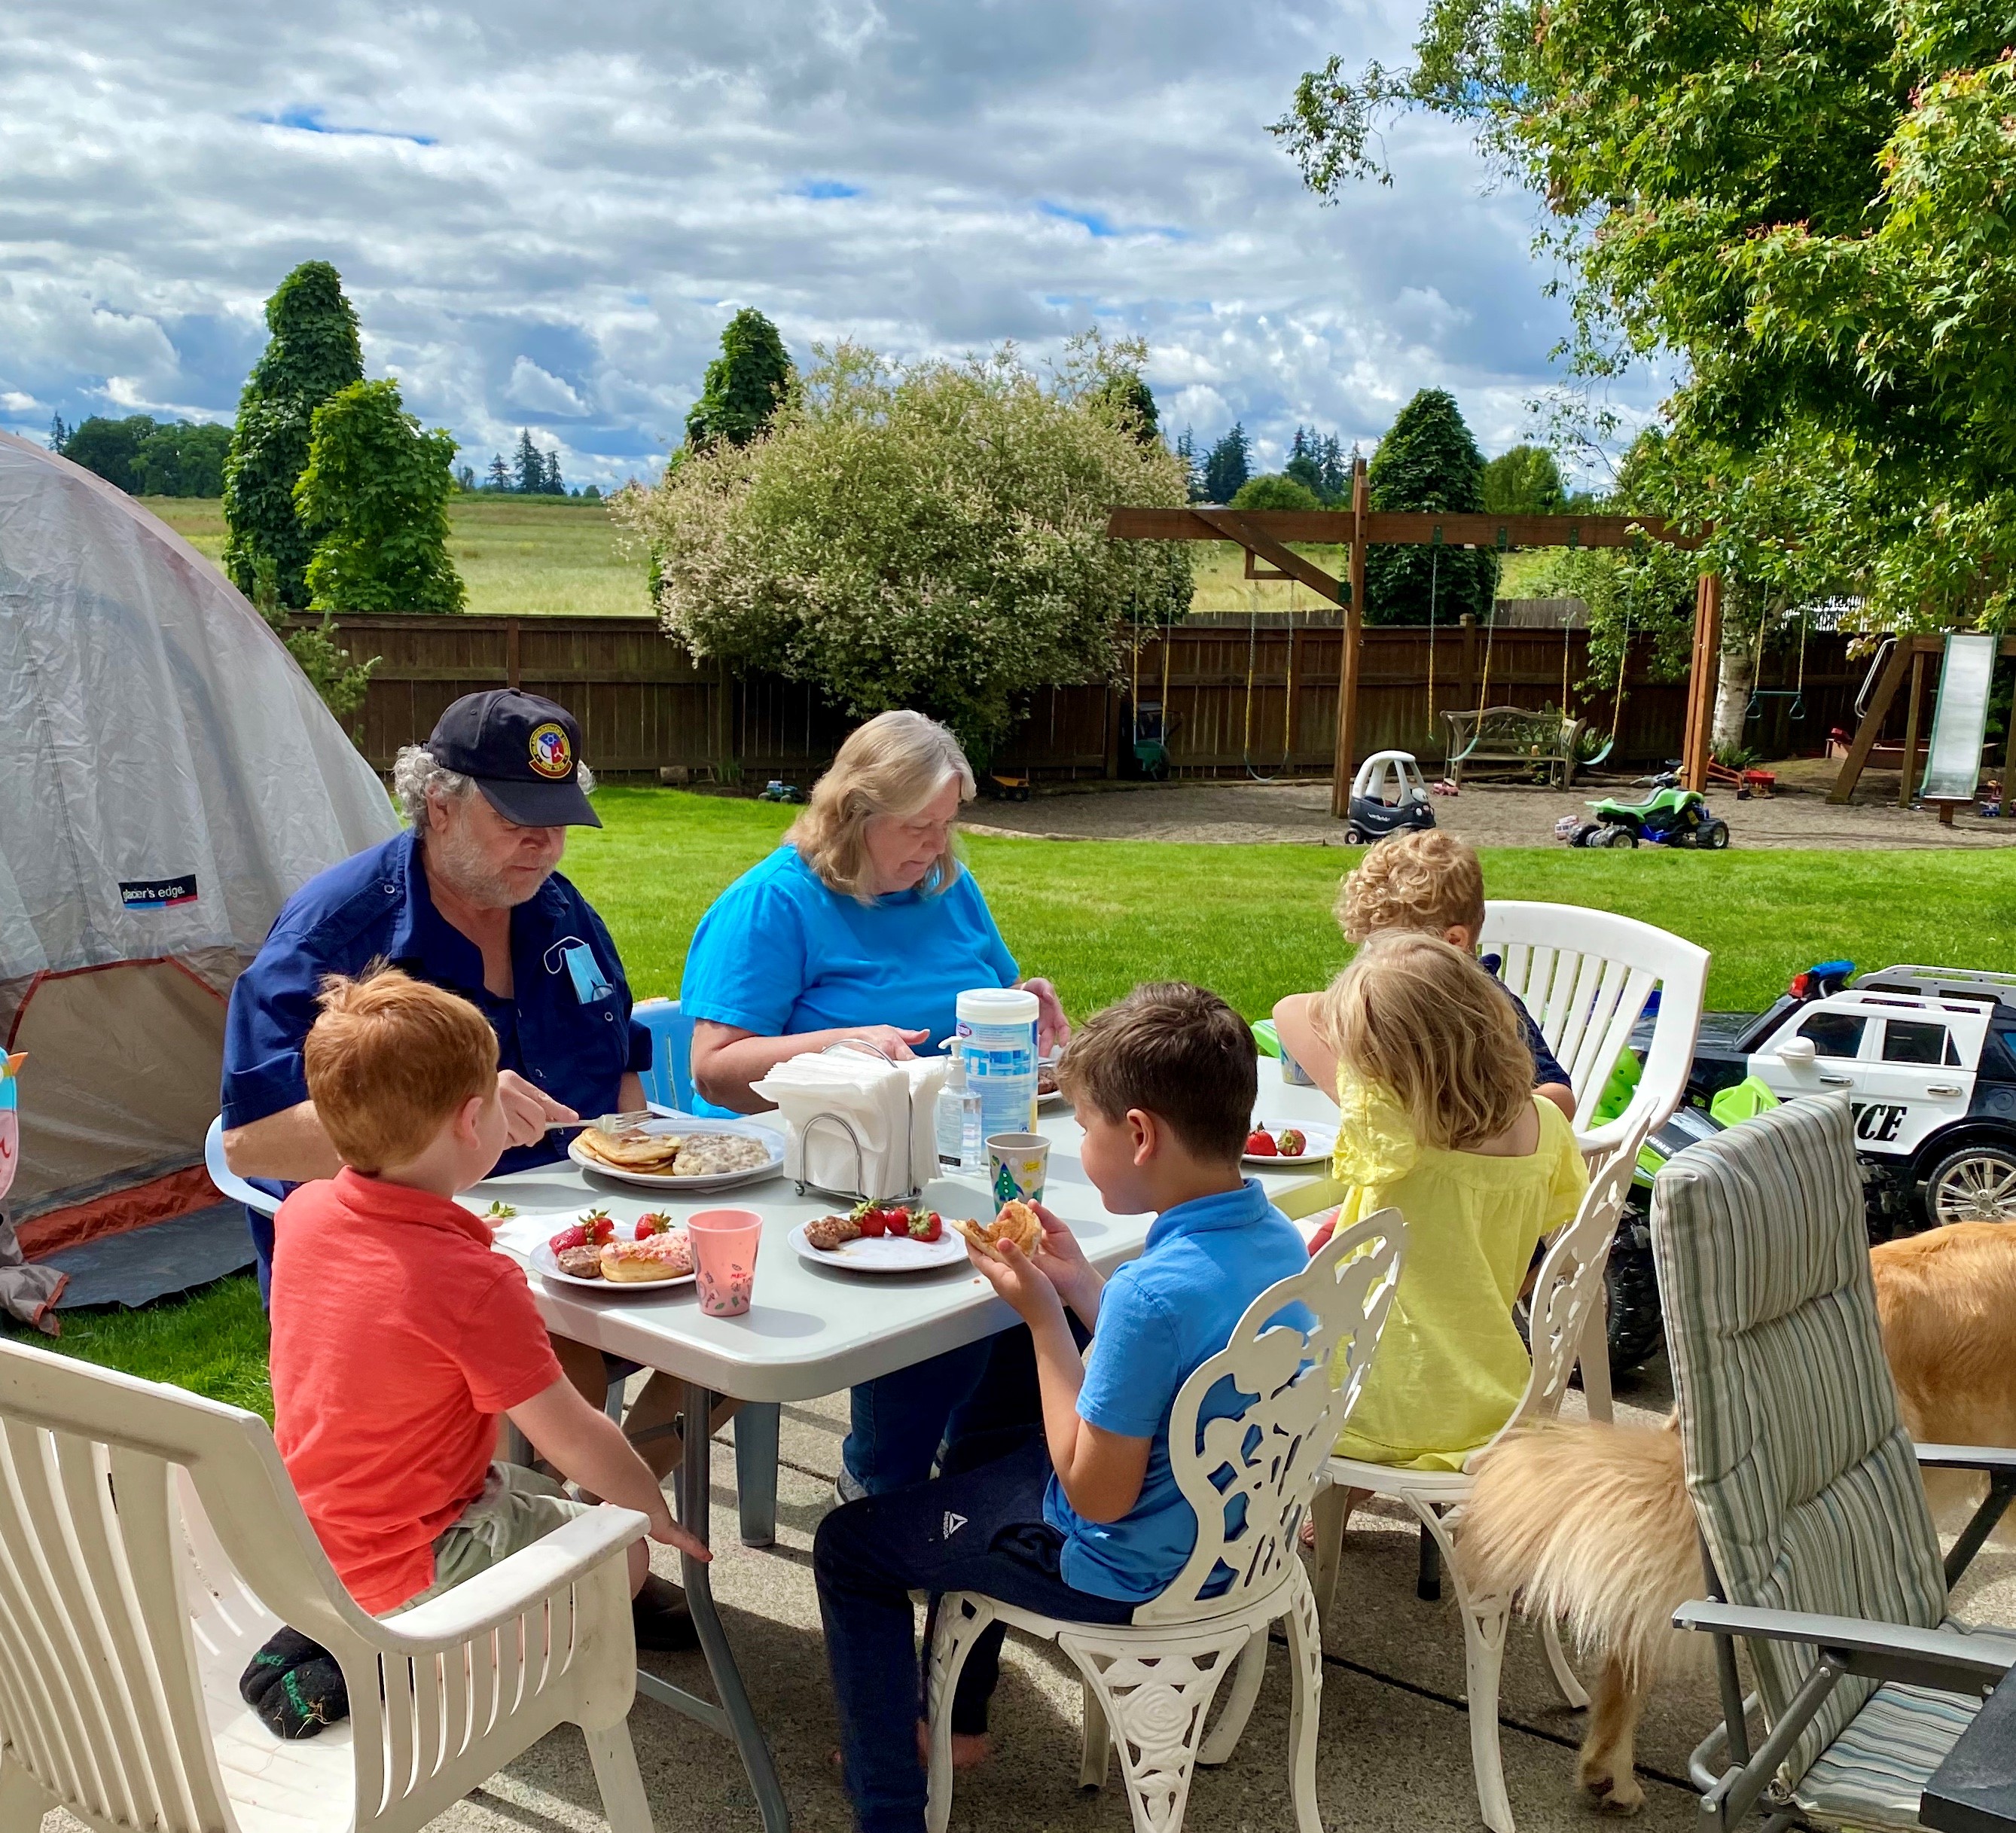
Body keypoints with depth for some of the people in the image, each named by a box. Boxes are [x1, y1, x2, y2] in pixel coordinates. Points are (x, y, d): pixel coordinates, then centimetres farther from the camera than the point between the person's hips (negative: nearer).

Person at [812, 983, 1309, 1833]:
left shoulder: (1157, 1291, -35)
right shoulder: (1278, 1240, -9)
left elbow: (1096, 1496, -26)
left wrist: (1041, 1315, -21)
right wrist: (1081, 1285, -1)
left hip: (1131, 1568, -9)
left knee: (847, 1546, 10)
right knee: (979, 1454, 33)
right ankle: (957, 1716, 43)